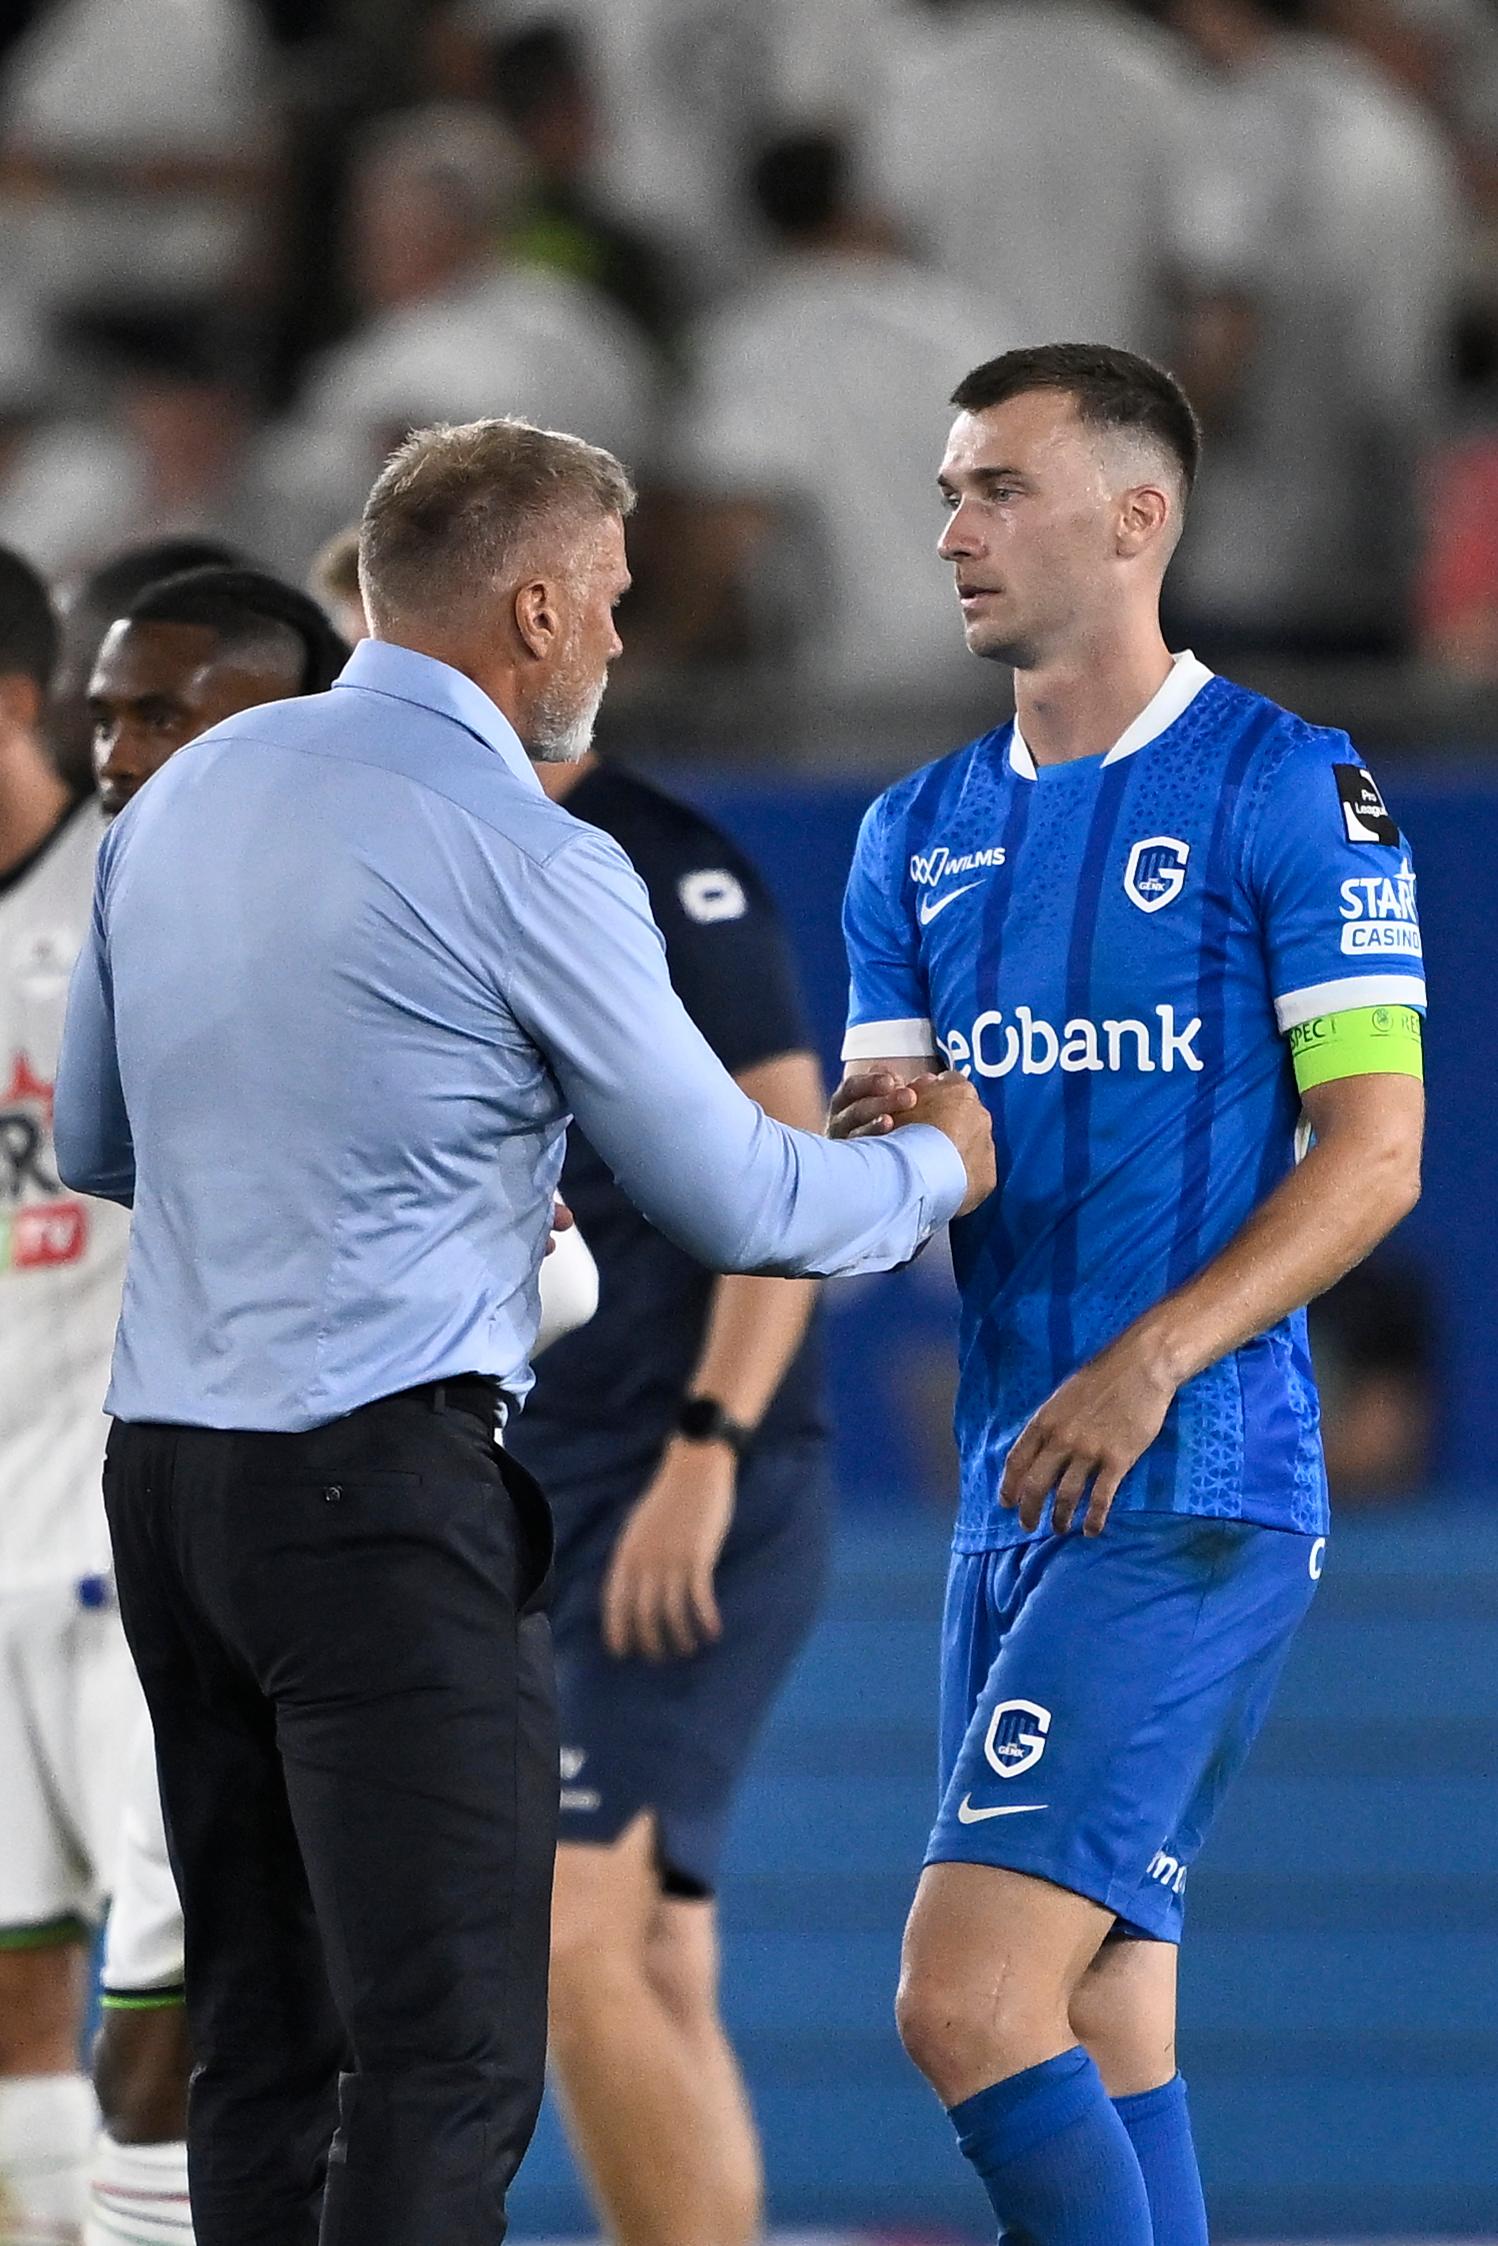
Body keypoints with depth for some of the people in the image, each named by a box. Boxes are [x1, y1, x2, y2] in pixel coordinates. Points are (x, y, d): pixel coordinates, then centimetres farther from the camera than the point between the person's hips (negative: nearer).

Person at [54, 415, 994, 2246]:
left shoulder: (186, 793, 12)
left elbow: (94, 1142, 22)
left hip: (163, 1464, 8)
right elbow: (735, 1204, -3)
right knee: (447, 2061, -8)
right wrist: (938, 1168, 17)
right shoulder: (526, 859, -10)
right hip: (381, 1486, -8)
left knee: (259, 2030, 11)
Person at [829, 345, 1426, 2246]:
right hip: (1013, 1496, 7)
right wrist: (877, 1149, -10)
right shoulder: (918, 836, 15)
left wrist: (1153, 1360, -21)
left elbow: (1372, 1152, -9)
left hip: (1194, 1498, -7)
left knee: (966, 2002, -18)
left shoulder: (1288, 791, -5)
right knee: (1100, 2042, 7)